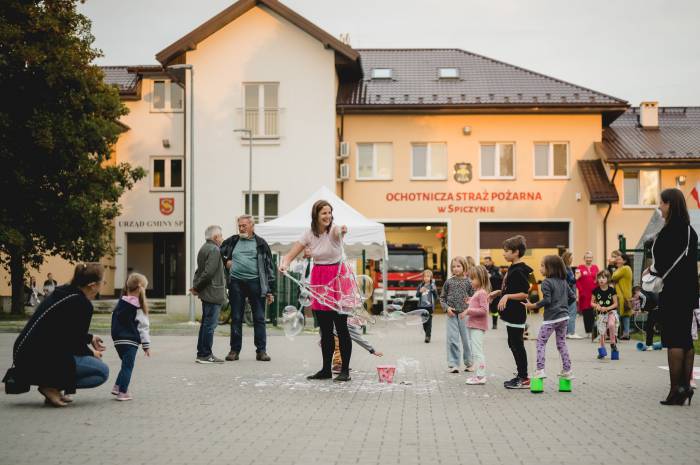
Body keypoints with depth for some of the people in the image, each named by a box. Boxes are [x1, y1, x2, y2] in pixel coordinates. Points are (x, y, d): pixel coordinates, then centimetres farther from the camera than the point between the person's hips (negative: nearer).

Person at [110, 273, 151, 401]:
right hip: (130, 341, -7)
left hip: (118, 340, 7)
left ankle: (117, 387, 18)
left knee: (126, 365, 19)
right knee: (128, 366, -1)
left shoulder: (121, 303, 8)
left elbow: (115, 322, 15)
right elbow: (143, 327, -9)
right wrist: (146, 345, -5)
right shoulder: (137, 307, -11)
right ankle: (123, 392, -1)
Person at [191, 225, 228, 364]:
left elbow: (199, 270, 18)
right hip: (213, 294, -10)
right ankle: (205, 355, -5)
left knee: (206, 323, 15)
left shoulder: (203, 248, 17)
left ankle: (202, 354, 20)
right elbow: (209, 272, -22)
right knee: (210, 324, -7)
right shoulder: (214, 250, -15)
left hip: (206, 294, 10)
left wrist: (196, 286, 8)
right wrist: (197, 287, -12)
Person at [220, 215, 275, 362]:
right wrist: (226, 261, 4)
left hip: (255, 282, -2)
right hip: (236, 283, 2)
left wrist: (270, 290, 1)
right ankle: (234, 350, 12)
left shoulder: (261, 244, 7)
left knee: (259, 318, -1)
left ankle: (261, 351, 4)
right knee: (236, 318, 5)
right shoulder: (232, 241, 11)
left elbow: (269, 266, 6)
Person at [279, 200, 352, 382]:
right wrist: (284, 263, -27)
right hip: (318, 278, 4)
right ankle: (326, 369, 19)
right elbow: (291, 254, -4)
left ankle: (345, 370, 1)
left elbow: (338, 231, -38)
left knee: (341, 326, -5)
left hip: (337, 276, -4)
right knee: (325, 329, 10)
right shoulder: (309, 234, 0)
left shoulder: (334, 230, -12)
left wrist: (342, 231, -63)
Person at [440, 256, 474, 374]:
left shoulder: (468, 282, 1)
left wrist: (470, 301, -14)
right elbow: (442, 297, 9)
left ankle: (469, 363, 20)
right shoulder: (449, 282, 4)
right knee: (452, 339, -3)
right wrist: (447, 307, -5)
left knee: (466, 339, 6)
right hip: (452, 314, 1)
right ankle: (453, 364, 2)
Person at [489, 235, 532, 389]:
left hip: (517, 314, -10)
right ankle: (521, 375, 23)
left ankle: (524, 379, 3)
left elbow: (525, 294, -22)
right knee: (513, 344, 15)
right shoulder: (512, 268, 13)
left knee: (517, 345, -4)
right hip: (511, 313, 10)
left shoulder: (520, 271, -18)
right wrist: (498, 292, 14)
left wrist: (507, 296, -28)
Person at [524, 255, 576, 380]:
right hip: (564, 316, 7)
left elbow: (547, 300, -19)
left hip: (551, 318, -7)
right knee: (562, 343, 15)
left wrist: (532, 306, -12)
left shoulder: (546, 282, -13)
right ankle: (567, 370, 16)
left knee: (541, 342, 0)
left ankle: (540, 370, -7)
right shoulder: (563, 281, 10)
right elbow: (572, 297, 12)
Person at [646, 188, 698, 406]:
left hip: (673, 292, -9)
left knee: (674, 341, -5)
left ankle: (676, 389, -4)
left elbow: (663, 265, -19)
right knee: (686, 340, 11)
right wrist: (656, 269, 13)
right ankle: (686, 386, 14)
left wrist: (651, 270, 1)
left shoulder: (670, 231, -16)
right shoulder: (690, 231, 11)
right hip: (689, 291, 9)